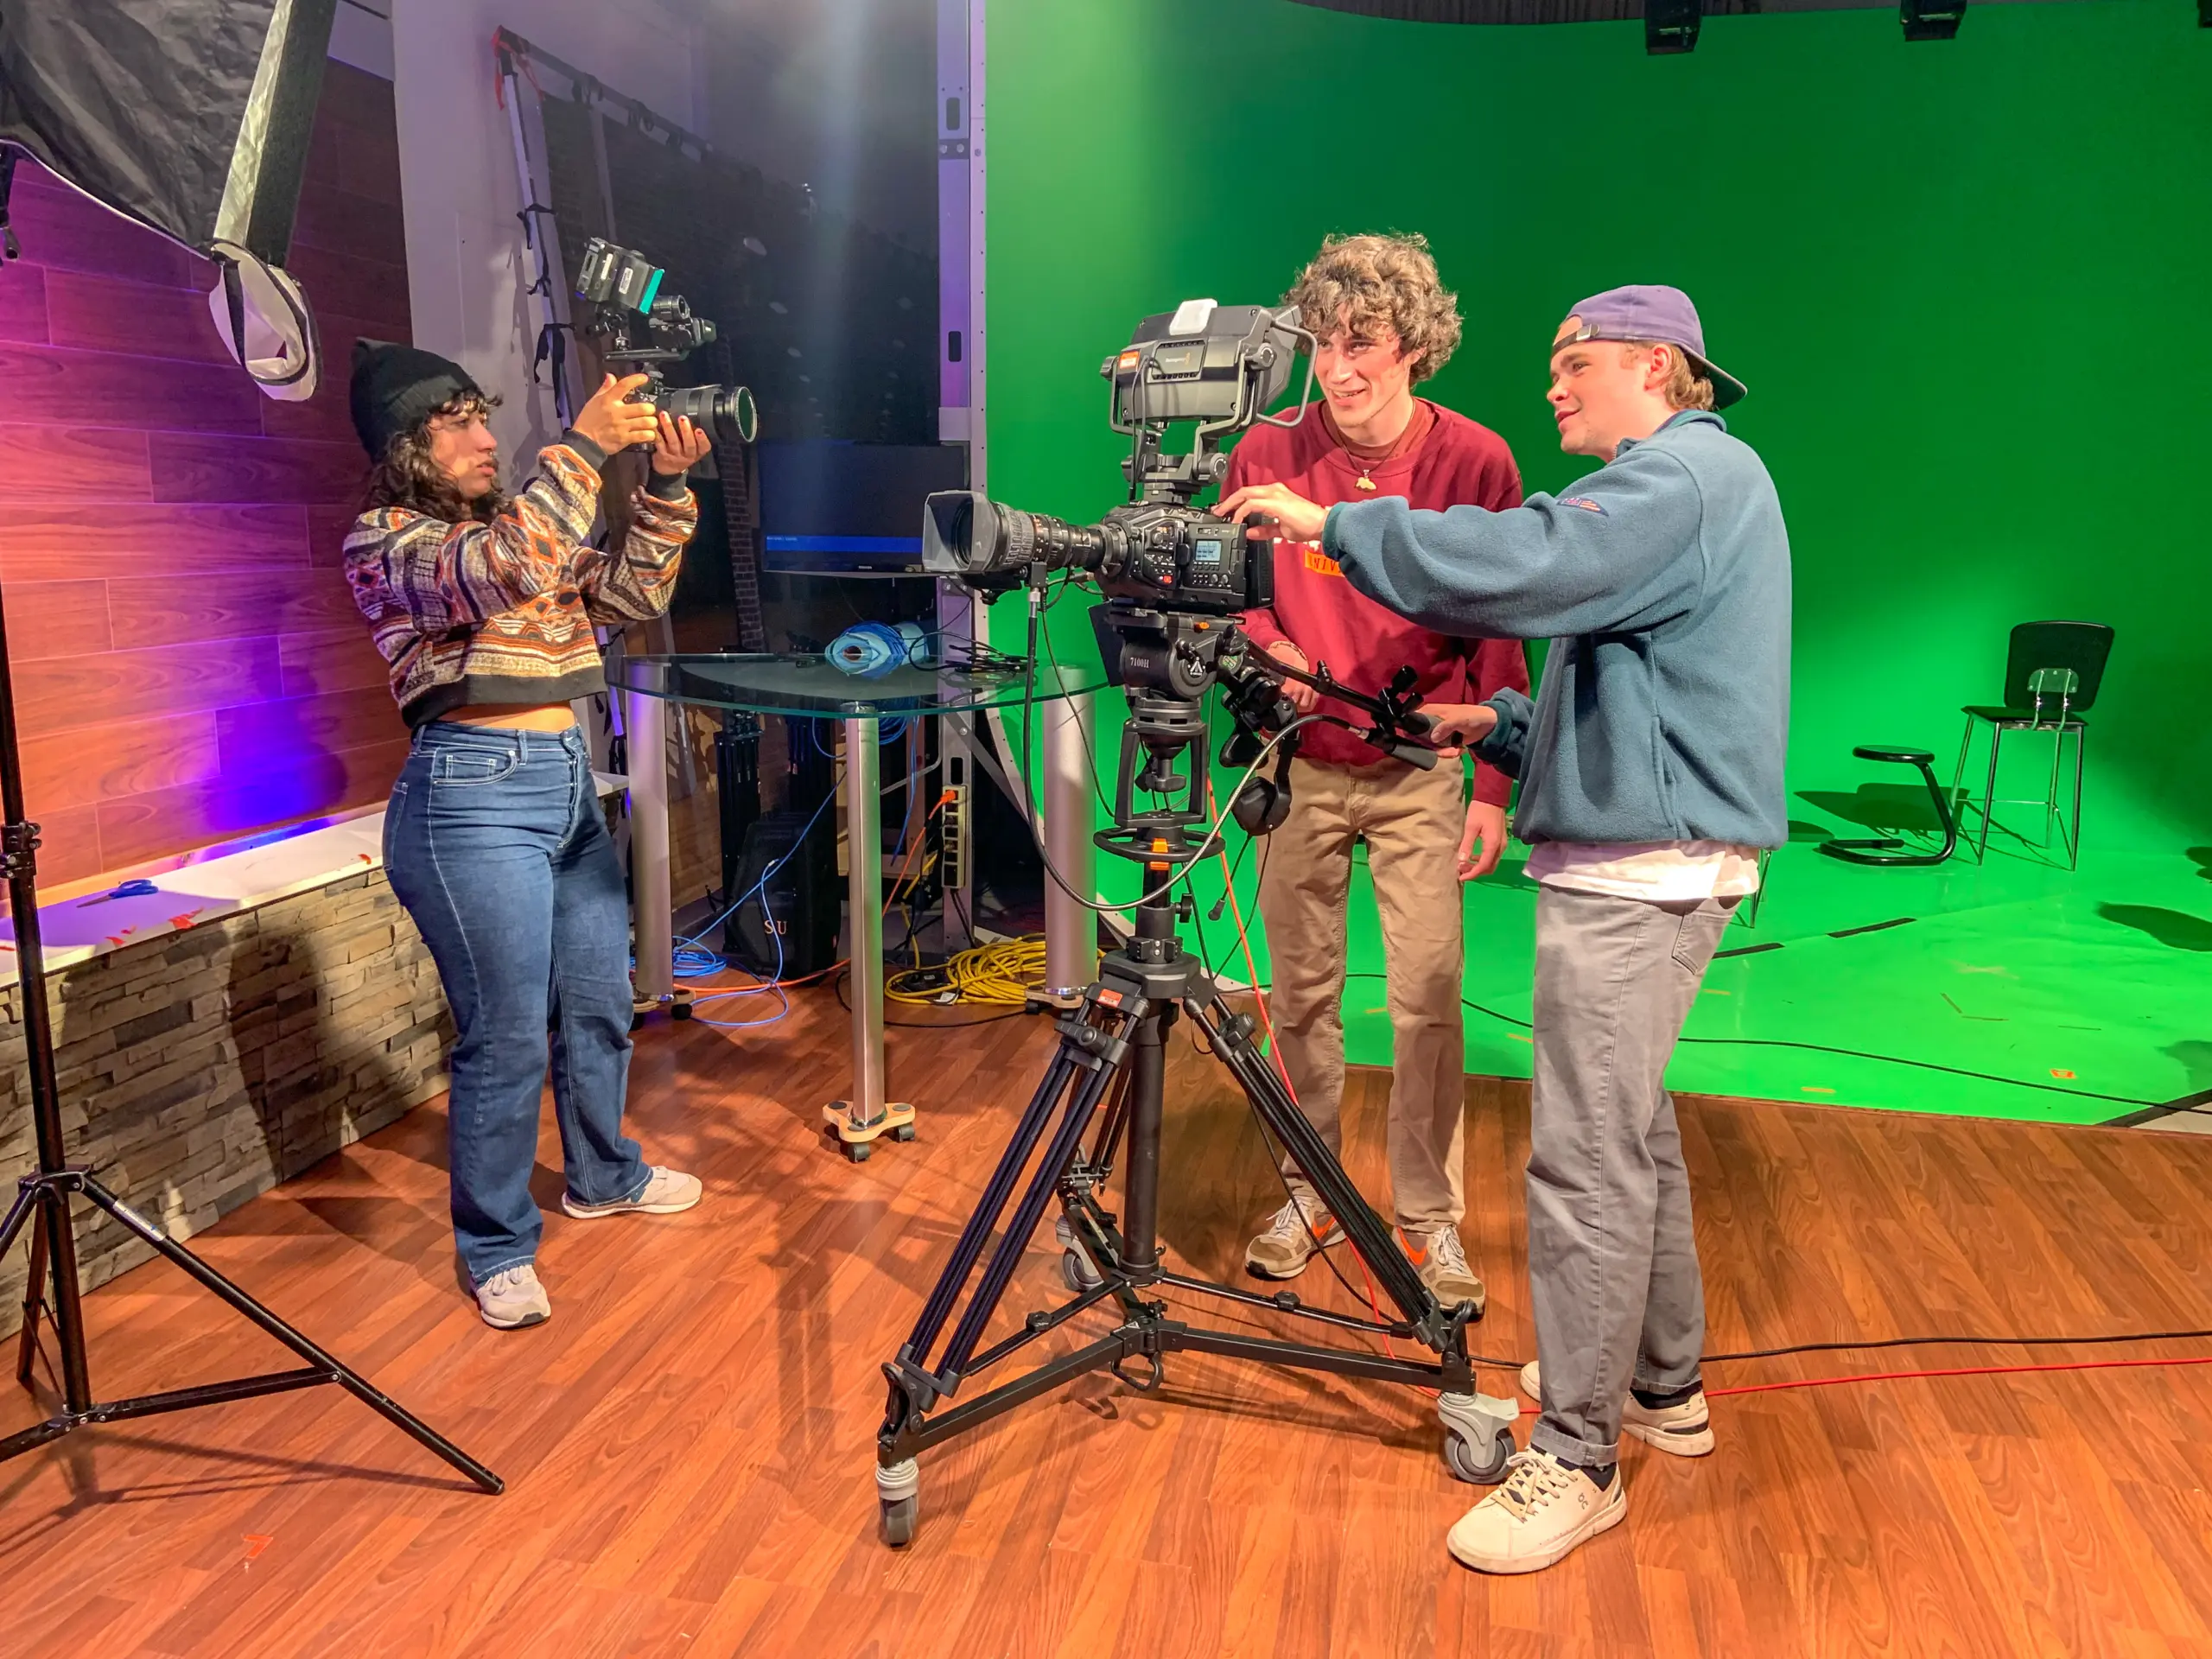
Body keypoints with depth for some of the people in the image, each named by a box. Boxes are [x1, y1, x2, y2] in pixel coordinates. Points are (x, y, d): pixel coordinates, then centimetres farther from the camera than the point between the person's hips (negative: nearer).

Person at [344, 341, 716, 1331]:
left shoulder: (525, 524, 16)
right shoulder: (383, 540, -6)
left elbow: (629, 595, 9)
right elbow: (495, 576, -25)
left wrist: (665, 486, -3)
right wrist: (583, 448, -23)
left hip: (568, 782, 8)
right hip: (475, 793, -8)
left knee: (600, 1003, 18)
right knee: (507, 1037, -2)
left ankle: (602, 1176, 39)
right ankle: (495, 1249, 15)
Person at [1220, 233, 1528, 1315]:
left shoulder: (1476, 462, -4)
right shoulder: (1266, 455, -2)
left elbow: (1501, 640, 0)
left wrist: (1494, 786, -4)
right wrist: (1265, 650, -14)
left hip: (1421, 771, -1)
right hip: (1301, 766, 2)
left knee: (1429, 1000, -1)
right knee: (1301, 992, 8)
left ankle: (1429, 1218, 15)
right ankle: (1310, 1197, 25)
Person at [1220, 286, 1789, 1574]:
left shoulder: (1691, 474, -11)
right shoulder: (1690, 482, 22)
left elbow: (1520, 567, -28)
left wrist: (1334, 524, -21)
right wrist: (1501, 727, 16)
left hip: (1641, 869, -11)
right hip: (1650, 857, 11)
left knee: (1586, 1157, -8)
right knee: (1634, 1125, 18)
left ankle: (1578, 1462, 3)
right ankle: (1663, 1385, 33)